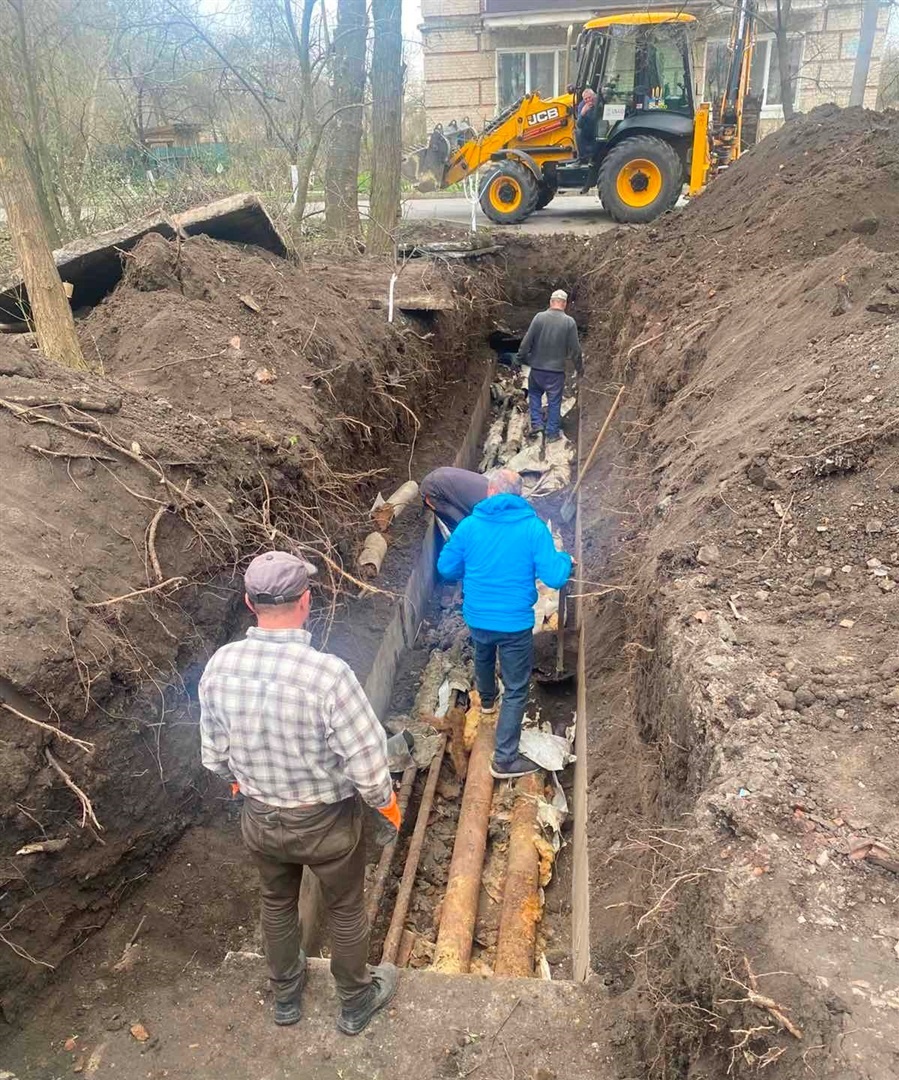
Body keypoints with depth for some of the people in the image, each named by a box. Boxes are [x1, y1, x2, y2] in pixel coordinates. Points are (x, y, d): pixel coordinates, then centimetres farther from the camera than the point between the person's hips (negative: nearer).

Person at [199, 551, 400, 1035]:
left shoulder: (220, 665, -18)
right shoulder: (327, 673, -33)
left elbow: (215, 755, -3)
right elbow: (367, 764, -24)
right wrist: (387, 804, -3)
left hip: (260, 817, 4)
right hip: (326, 821, -3)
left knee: (277, 902, 30)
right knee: (345, 910, 23)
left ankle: (285, 994, 54)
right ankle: (356, 1001, 47)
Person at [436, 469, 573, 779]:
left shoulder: (470, 525, -7)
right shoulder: (533, 527, -14)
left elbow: (446, 568, 1)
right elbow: (555, 578, -18)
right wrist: (565, 559, 4)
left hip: (477, 618, 4)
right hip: (515, 622, -3)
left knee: (483, 658, 35)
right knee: (516, 691, 9)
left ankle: (487, 700, 63)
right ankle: (504, 760, 13)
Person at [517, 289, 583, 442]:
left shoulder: (539, 317, -8)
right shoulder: (569, 322, -9)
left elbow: (527, 341, -6)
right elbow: (575, 349, -4)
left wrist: (522, 357, 10)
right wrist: (579, 367, 10)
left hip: (537, 368, 1)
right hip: (557, 370, -1)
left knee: (534, 393, 25)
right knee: (554, 401, 10)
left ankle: (536, 423, 16)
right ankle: (552, 433, 17)